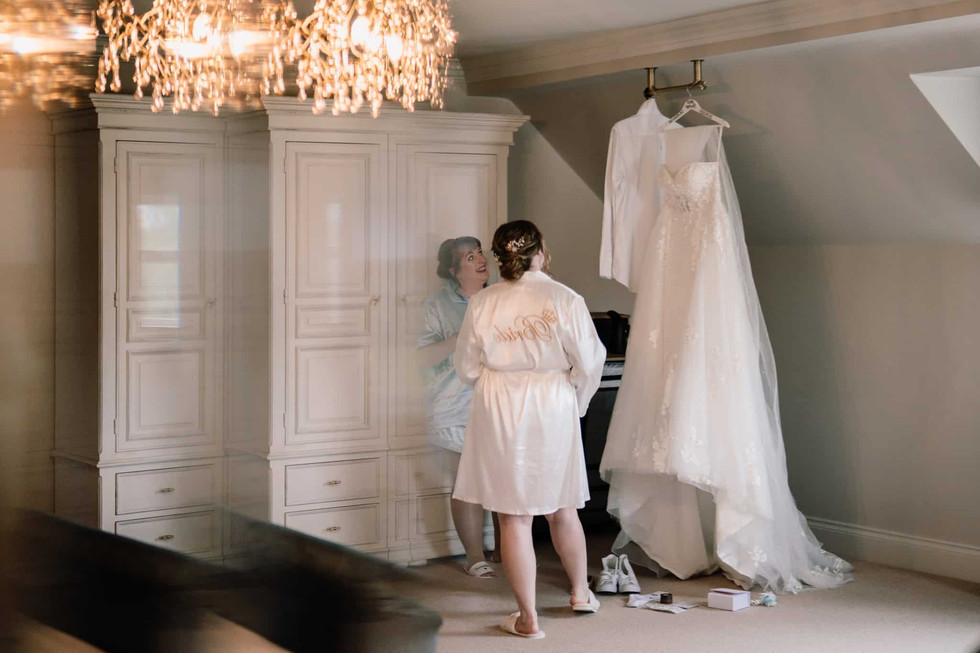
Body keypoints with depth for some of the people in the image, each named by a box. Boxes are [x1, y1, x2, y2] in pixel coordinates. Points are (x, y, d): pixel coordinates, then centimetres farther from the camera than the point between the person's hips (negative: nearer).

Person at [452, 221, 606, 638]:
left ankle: (528, 618, 8)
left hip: (499, 414, 0)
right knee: (562, 507, 19)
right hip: (552, 411, 0)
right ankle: (581, 593, 37)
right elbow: (588, 365, -7)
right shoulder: (565, 299, -10)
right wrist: (574, 405, 11)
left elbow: (467, 369, 2)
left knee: (513, 517, 4)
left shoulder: (482, 304, -5)